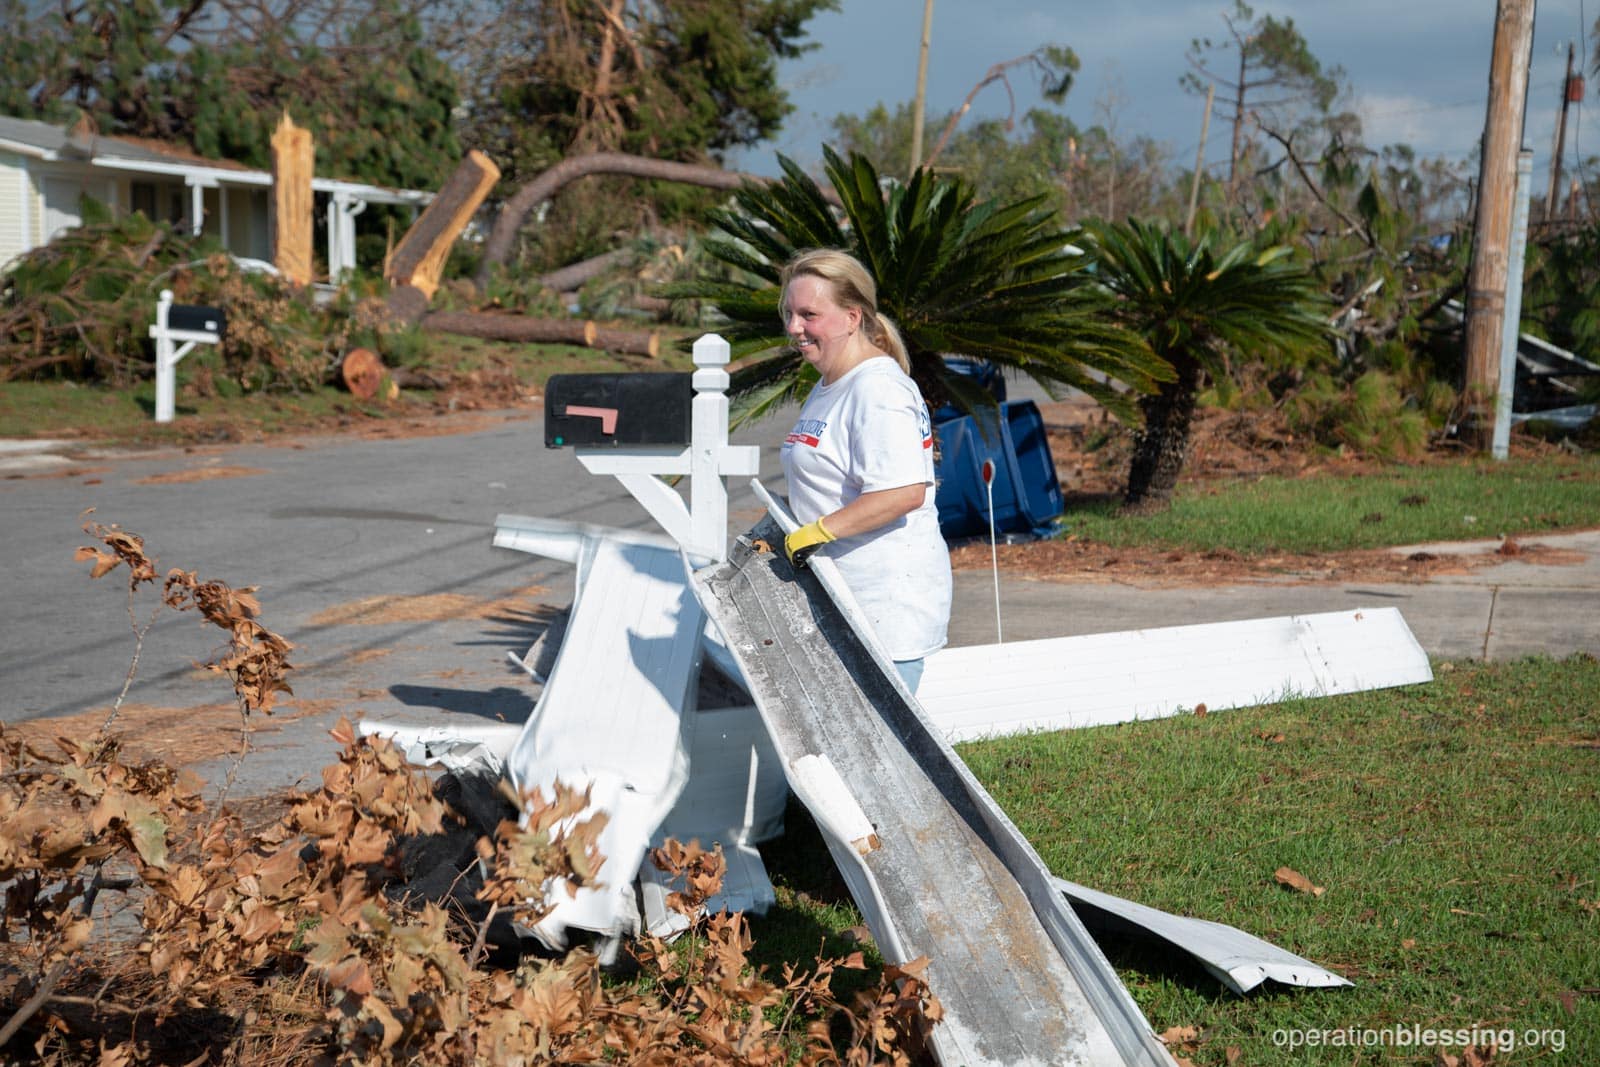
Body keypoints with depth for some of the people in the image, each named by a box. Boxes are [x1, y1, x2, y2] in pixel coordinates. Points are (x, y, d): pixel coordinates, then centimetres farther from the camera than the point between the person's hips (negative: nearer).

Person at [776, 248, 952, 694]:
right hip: (846, 597, 10)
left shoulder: (878, 390, -17)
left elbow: (905, 491, -28)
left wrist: (815, 533, -24)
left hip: (888, 603, -10)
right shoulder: (828, 388, 16)